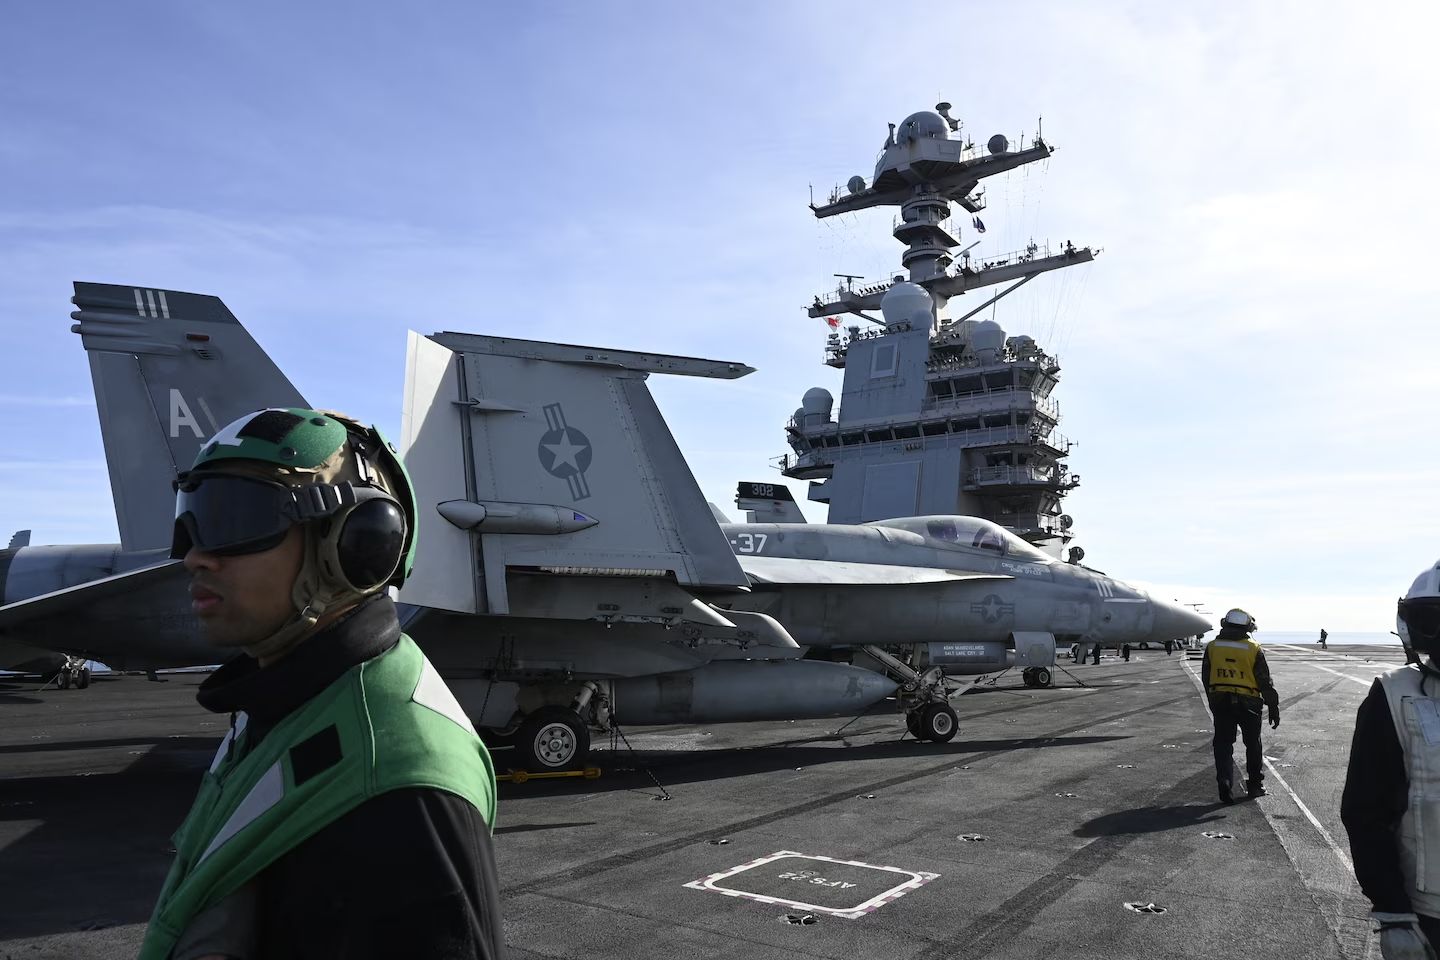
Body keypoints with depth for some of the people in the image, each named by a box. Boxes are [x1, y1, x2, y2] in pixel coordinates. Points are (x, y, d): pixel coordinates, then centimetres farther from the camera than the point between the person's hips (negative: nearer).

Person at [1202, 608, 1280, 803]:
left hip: (1220, 703, 1)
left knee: (1223, 745, 5)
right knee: (1253, 745, 16)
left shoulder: (1212, 647, 1)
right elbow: (1265, 682, -3)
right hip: (1248, 703, -1)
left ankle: (1224, 786, -5)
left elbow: (1206, 679, 7)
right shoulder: (1254, 649, -6)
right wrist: (1274, 708, 4)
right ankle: (1255, 785, 25)